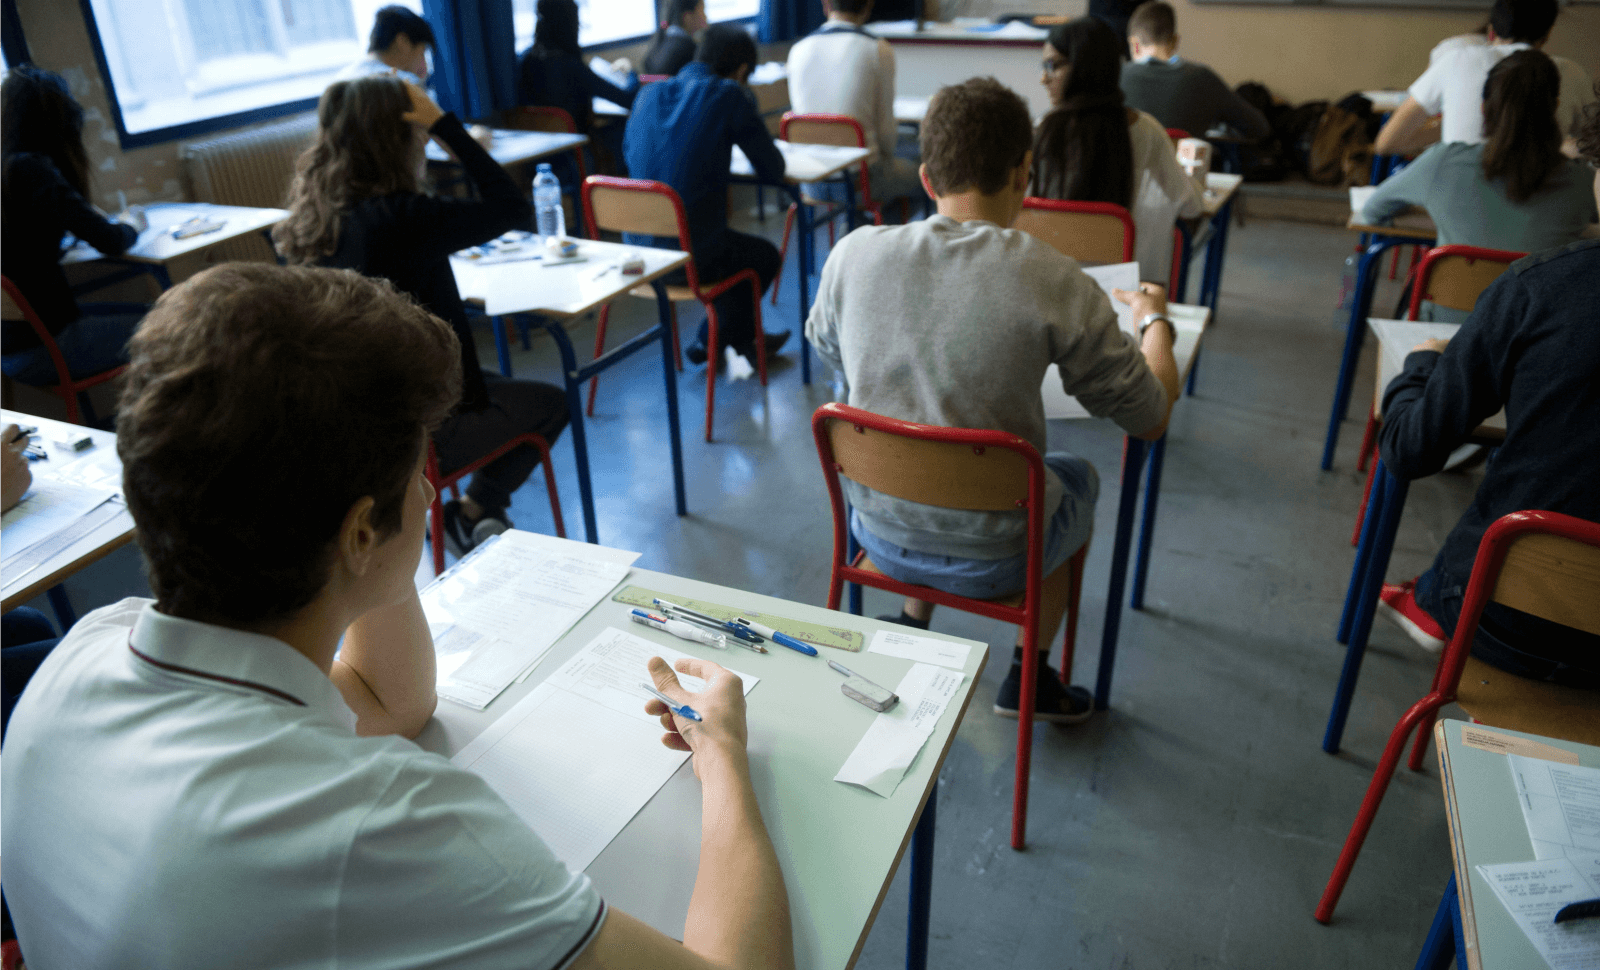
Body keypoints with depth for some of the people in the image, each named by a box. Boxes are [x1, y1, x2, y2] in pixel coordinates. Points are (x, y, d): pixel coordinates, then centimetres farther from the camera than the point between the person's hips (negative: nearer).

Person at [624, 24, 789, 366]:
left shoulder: (649, 93, 7)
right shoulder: (730, 95, -9)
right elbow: (773, 171, -5)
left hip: (637, 249, 7)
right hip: (690, 256, -6)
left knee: (740, 247, 35)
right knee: (765, 256, 26)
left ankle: (742, 338, 49)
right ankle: (709, 342, 35)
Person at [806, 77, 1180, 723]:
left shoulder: (853, 254, -12)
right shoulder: (1054, 282, -20)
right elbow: (1151, 417, -8)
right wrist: (1154, 319, 12)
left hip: (877, 532, 3)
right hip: (991, 559, -3)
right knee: (1077, 476, 30)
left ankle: (911, 626, 38)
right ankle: (1028, 676, 38)